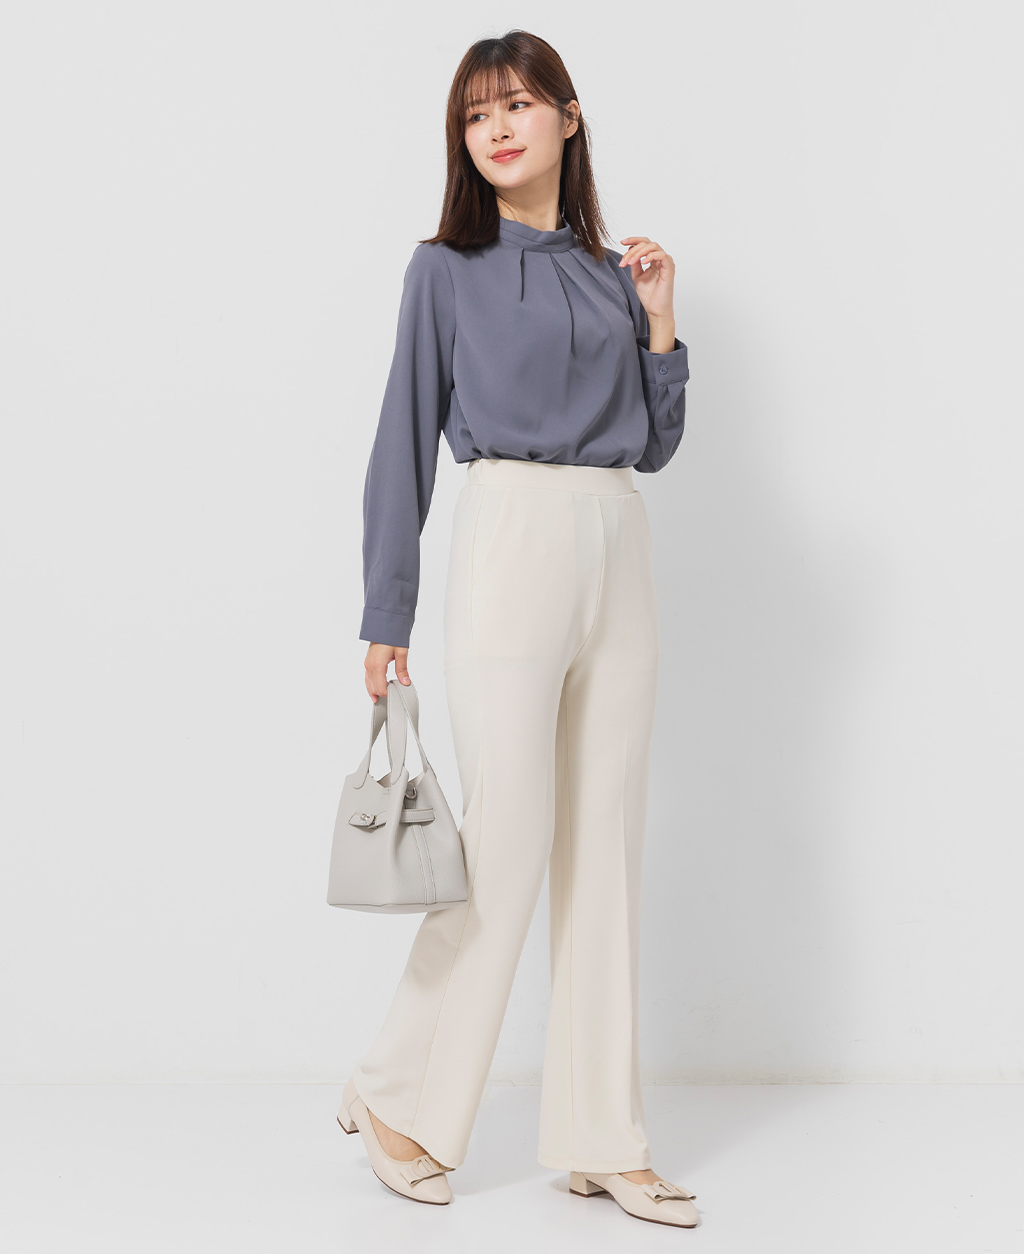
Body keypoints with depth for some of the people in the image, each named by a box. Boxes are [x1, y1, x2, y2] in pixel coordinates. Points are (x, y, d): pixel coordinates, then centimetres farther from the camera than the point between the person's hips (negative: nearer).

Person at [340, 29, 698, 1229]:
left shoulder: (612, 271, 16)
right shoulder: (448, 268, 3)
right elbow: (405, 442, 0)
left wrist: (659, 322, 5)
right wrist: (386, 617, -3)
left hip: (619, 556, 5)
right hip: (513, 544, -5)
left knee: (606, 849, 6)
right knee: (507, 845, -6)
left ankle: (601, 1141, 15)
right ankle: (395, 1096, 14)